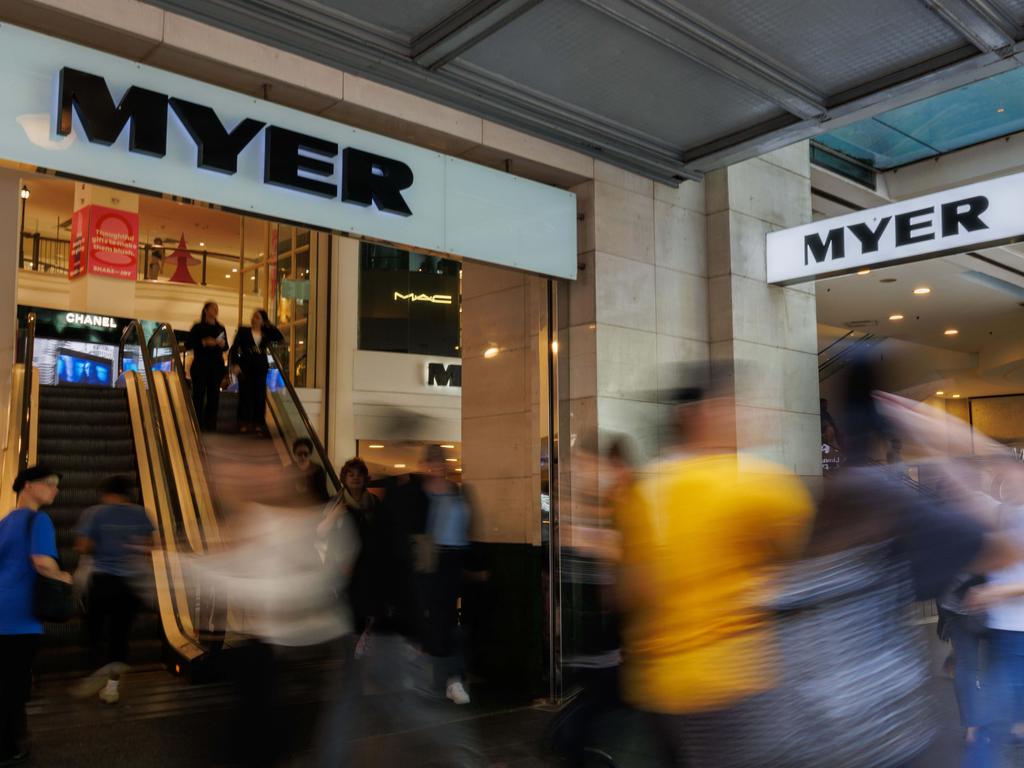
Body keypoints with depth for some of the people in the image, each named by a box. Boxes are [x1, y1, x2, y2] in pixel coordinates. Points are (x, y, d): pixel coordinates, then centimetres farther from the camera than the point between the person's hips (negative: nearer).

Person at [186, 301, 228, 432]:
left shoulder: (220, 328, 12)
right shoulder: (198, 328, 1)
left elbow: (225, 347, 17)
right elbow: (188, 345, -5)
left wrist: (222, 344, -5)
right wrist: (204, 342, -17)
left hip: (217, 366, 4)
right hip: (200, 365, -4)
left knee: (214, 395, 3)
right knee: (199, 395, -3)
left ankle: (210, 424, 8)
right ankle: (197, 424, 1)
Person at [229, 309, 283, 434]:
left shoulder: (266, 333, 9)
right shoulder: (243, 331, 3)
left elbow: (280, 338, 0)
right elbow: (234, 348, 0)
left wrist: (269, 326, 0)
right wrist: (235, 364, -12)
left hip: (261, 368, 2)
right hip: (245, 367, -2)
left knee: (260, 395, 2)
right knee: (245, 394, -3)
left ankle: (258, 423, 8)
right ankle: (244, 423, 3)